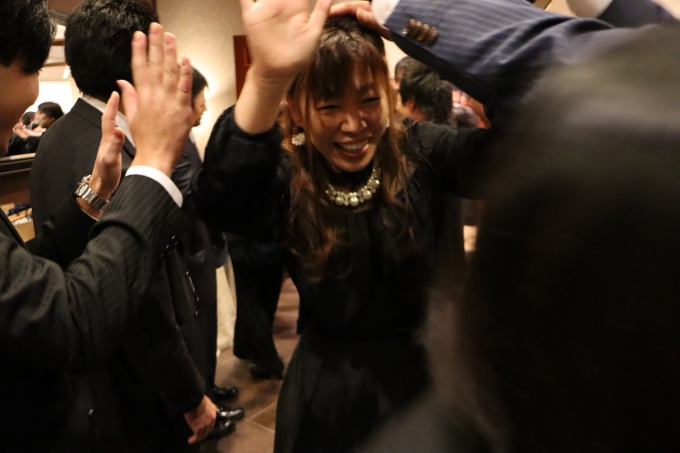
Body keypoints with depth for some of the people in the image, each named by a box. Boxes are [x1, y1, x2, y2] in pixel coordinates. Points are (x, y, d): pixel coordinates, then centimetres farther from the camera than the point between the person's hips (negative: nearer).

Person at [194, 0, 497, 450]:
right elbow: (222, 204, -37)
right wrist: (267, 79, -53)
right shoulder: (285, 177, -14)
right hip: (331, 390, -1)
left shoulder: (419, 152, -10)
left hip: (427, 374, 1)